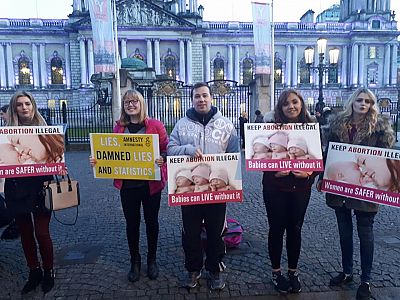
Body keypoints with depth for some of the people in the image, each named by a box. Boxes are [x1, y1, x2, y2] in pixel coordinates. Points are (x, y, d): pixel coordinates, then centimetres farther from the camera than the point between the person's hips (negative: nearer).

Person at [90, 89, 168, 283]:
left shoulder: (155, 125, -4)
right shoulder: (119, 127, 5)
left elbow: (166, 149, -4)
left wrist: (162, 158, -25)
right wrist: (98, 160, -6)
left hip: (151, 183, -2)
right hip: (127, 184, 2)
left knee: (151, 221, 13)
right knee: (132, 223, 13)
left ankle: (152, 260, 34)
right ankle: (135, 261, 34)